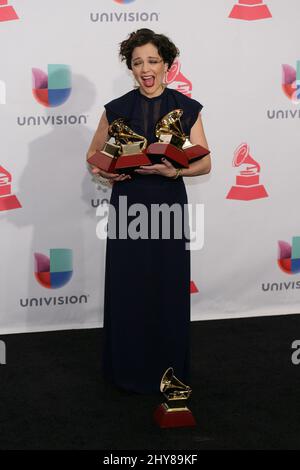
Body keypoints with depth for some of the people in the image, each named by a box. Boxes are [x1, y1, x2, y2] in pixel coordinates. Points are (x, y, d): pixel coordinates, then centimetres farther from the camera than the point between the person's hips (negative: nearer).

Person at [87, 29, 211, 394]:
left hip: (168, 207, 0)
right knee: (127, 288, 3)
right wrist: (106, 171, -8)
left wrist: (174, 170, -19)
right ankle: (129, 368, 19)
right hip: (128, 206, 1)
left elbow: (204, 163, 0)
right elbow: (93, 154, 13)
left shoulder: (186, 108, 0)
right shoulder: (116, 109, 1)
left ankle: (168, 369, 20)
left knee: (168, 289, 3)